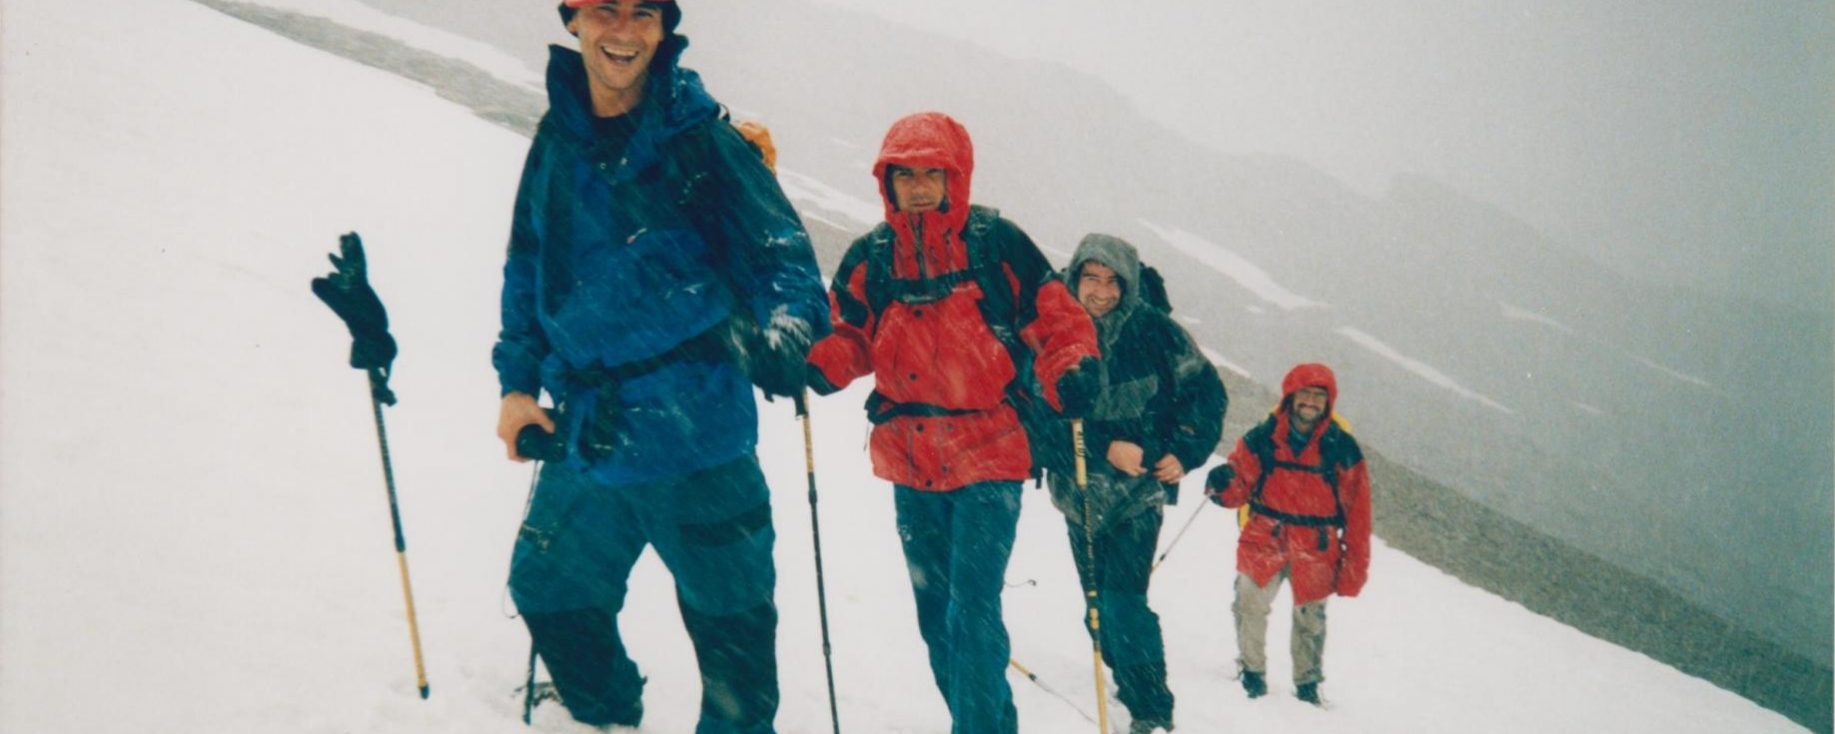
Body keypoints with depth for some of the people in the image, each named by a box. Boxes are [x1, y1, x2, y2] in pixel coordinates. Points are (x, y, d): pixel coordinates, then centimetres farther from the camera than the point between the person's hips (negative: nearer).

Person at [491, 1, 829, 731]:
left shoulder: (701, 138, -8)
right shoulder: (556, 139, 7)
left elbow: (781, 255, -9)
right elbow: (527, 267, 17)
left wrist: (784, 331, -28)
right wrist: (518, 379, 10)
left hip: (695, 432, -5)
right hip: (584, 434, 5)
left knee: (726, 615, 5)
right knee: (549, 590, 17)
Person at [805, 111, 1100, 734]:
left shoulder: (996, 244, -7)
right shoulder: (871, 257, 3)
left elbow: (1056, 322, -2)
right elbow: (849, 335, 12)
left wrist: (1070, 374, -22)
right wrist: (815, 365, -10)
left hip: (989, 457, -5)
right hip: (910, 466, 5)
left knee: (971, 612, -16)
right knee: (935, 613, 15)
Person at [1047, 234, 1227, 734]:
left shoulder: (1154, 330, -8)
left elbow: (1207, 393, 1)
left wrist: (1185, 452, -9)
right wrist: (1106, 447, -22)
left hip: (1141, 487, -3)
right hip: (1082, 490, 3)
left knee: (1122, 601, -16)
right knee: (1099, 600, 14)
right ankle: (1132, 685, 34)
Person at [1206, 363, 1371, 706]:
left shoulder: (1342, 449, -4)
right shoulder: (1261, 439, -4)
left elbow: (1357, 514, 1)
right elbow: (1240, 488, 4)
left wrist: (1354, 569, 0)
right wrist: (1225, 484, -21)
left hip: (1316, 552, 0)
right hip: (1264, 541, 0)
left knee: (1310, 620, 11)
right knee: (1250, 604, -12)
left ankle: (1308, 683, 31)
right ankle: (1252, 671, 10)